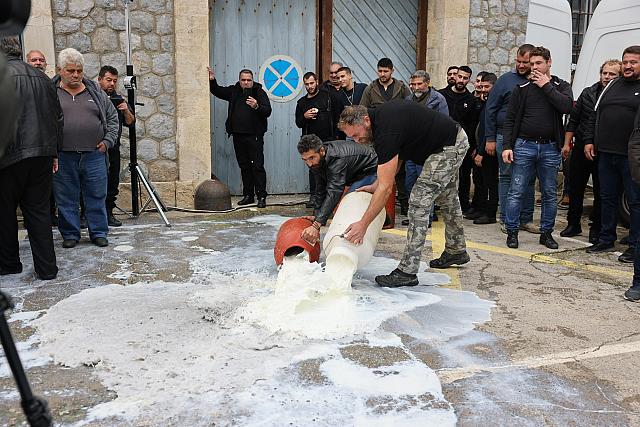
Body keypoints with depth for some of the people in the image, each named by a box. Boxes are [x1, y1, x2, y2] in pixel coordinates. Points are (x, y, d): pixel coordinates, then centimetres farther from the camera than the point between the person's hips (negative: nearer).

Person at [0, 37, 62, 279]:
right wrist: (54, 152, 21)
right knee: (39, 211, 9)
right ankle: (46, 268, 8)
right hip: (42, 154, 5)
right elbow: (58, 117, 15)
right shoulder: (42, 78, 10)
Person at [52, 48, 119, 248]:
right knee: (66, 199, 7)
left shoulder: (96, 92, 11)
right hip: (63, 158, -1)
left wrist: (107, 141, 3)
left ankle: (99, 232, 18)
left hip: (94, 155, 1)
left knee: (97, 197, 6)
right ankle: (70, 234, 20)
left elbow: (112, 118, 15)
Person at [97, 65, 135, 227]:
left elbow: (130, 122, 12)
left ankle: (108, 213, 16)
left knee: (112, 183, 7)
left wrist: (126, 111, -6)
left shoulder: (119, 99, 14)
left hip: (112, 148, 5)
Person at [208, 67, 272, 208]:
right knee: (244, 167, 11)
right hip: (238, 135, 5)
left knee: (257, 166, -7)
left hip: (254, 136, -5)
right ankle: (248, 195, 20)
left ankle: (261, 196, -4)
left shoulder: (259, 92, -3)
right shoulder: (234, 91, 11)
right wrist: (212, 80, 11)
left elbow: (268, 111, -11)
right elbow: (217, 91, 26)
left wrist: (256, 106, -28)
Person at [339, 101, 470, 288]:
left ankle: (407, 271, -10)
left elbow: (386, 188, -30)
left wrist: (363, 224, -28)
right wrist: (376, 185, 4)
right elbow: (397, 155, 12)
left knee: (419, 202, -12)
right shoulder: (380, 114, 0)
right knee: (447, 199, 23)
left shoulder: (386, 132, -29)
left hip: (448, 148, -11)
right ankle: (457, 251, 41)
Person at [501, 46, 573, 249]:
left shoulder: (561, 86, 7)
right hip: (524, 145, -1)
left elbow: (566, 106, -14)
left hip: (550, 148, 1)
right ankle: (512, 231, 8)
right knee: (516, 192, -2)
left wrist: (546, 86, -10)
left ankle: (546, 233, 19)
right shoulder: (522, 88, 6)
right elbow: (510, 119, 4)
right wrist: (507, 146, -5)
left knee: (549, 193, 8)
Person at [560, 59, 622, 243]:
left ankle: (596, 229, 16)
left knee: (601, 192, 5)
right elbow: (573, 120, 10)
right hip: (581, 149, 4)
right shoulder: (588, 93, 6)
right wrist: (567, 143, 6)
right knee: (576, 188, 12)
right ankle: (573, 224, 25)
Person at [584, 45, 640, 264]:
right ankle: (606, 239, 25)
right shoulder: (612, 85, 16)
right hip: (606, 154, 6)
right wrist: (589, 140, 10)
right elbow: (595, 115, 18)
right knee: (607, 198, 13)